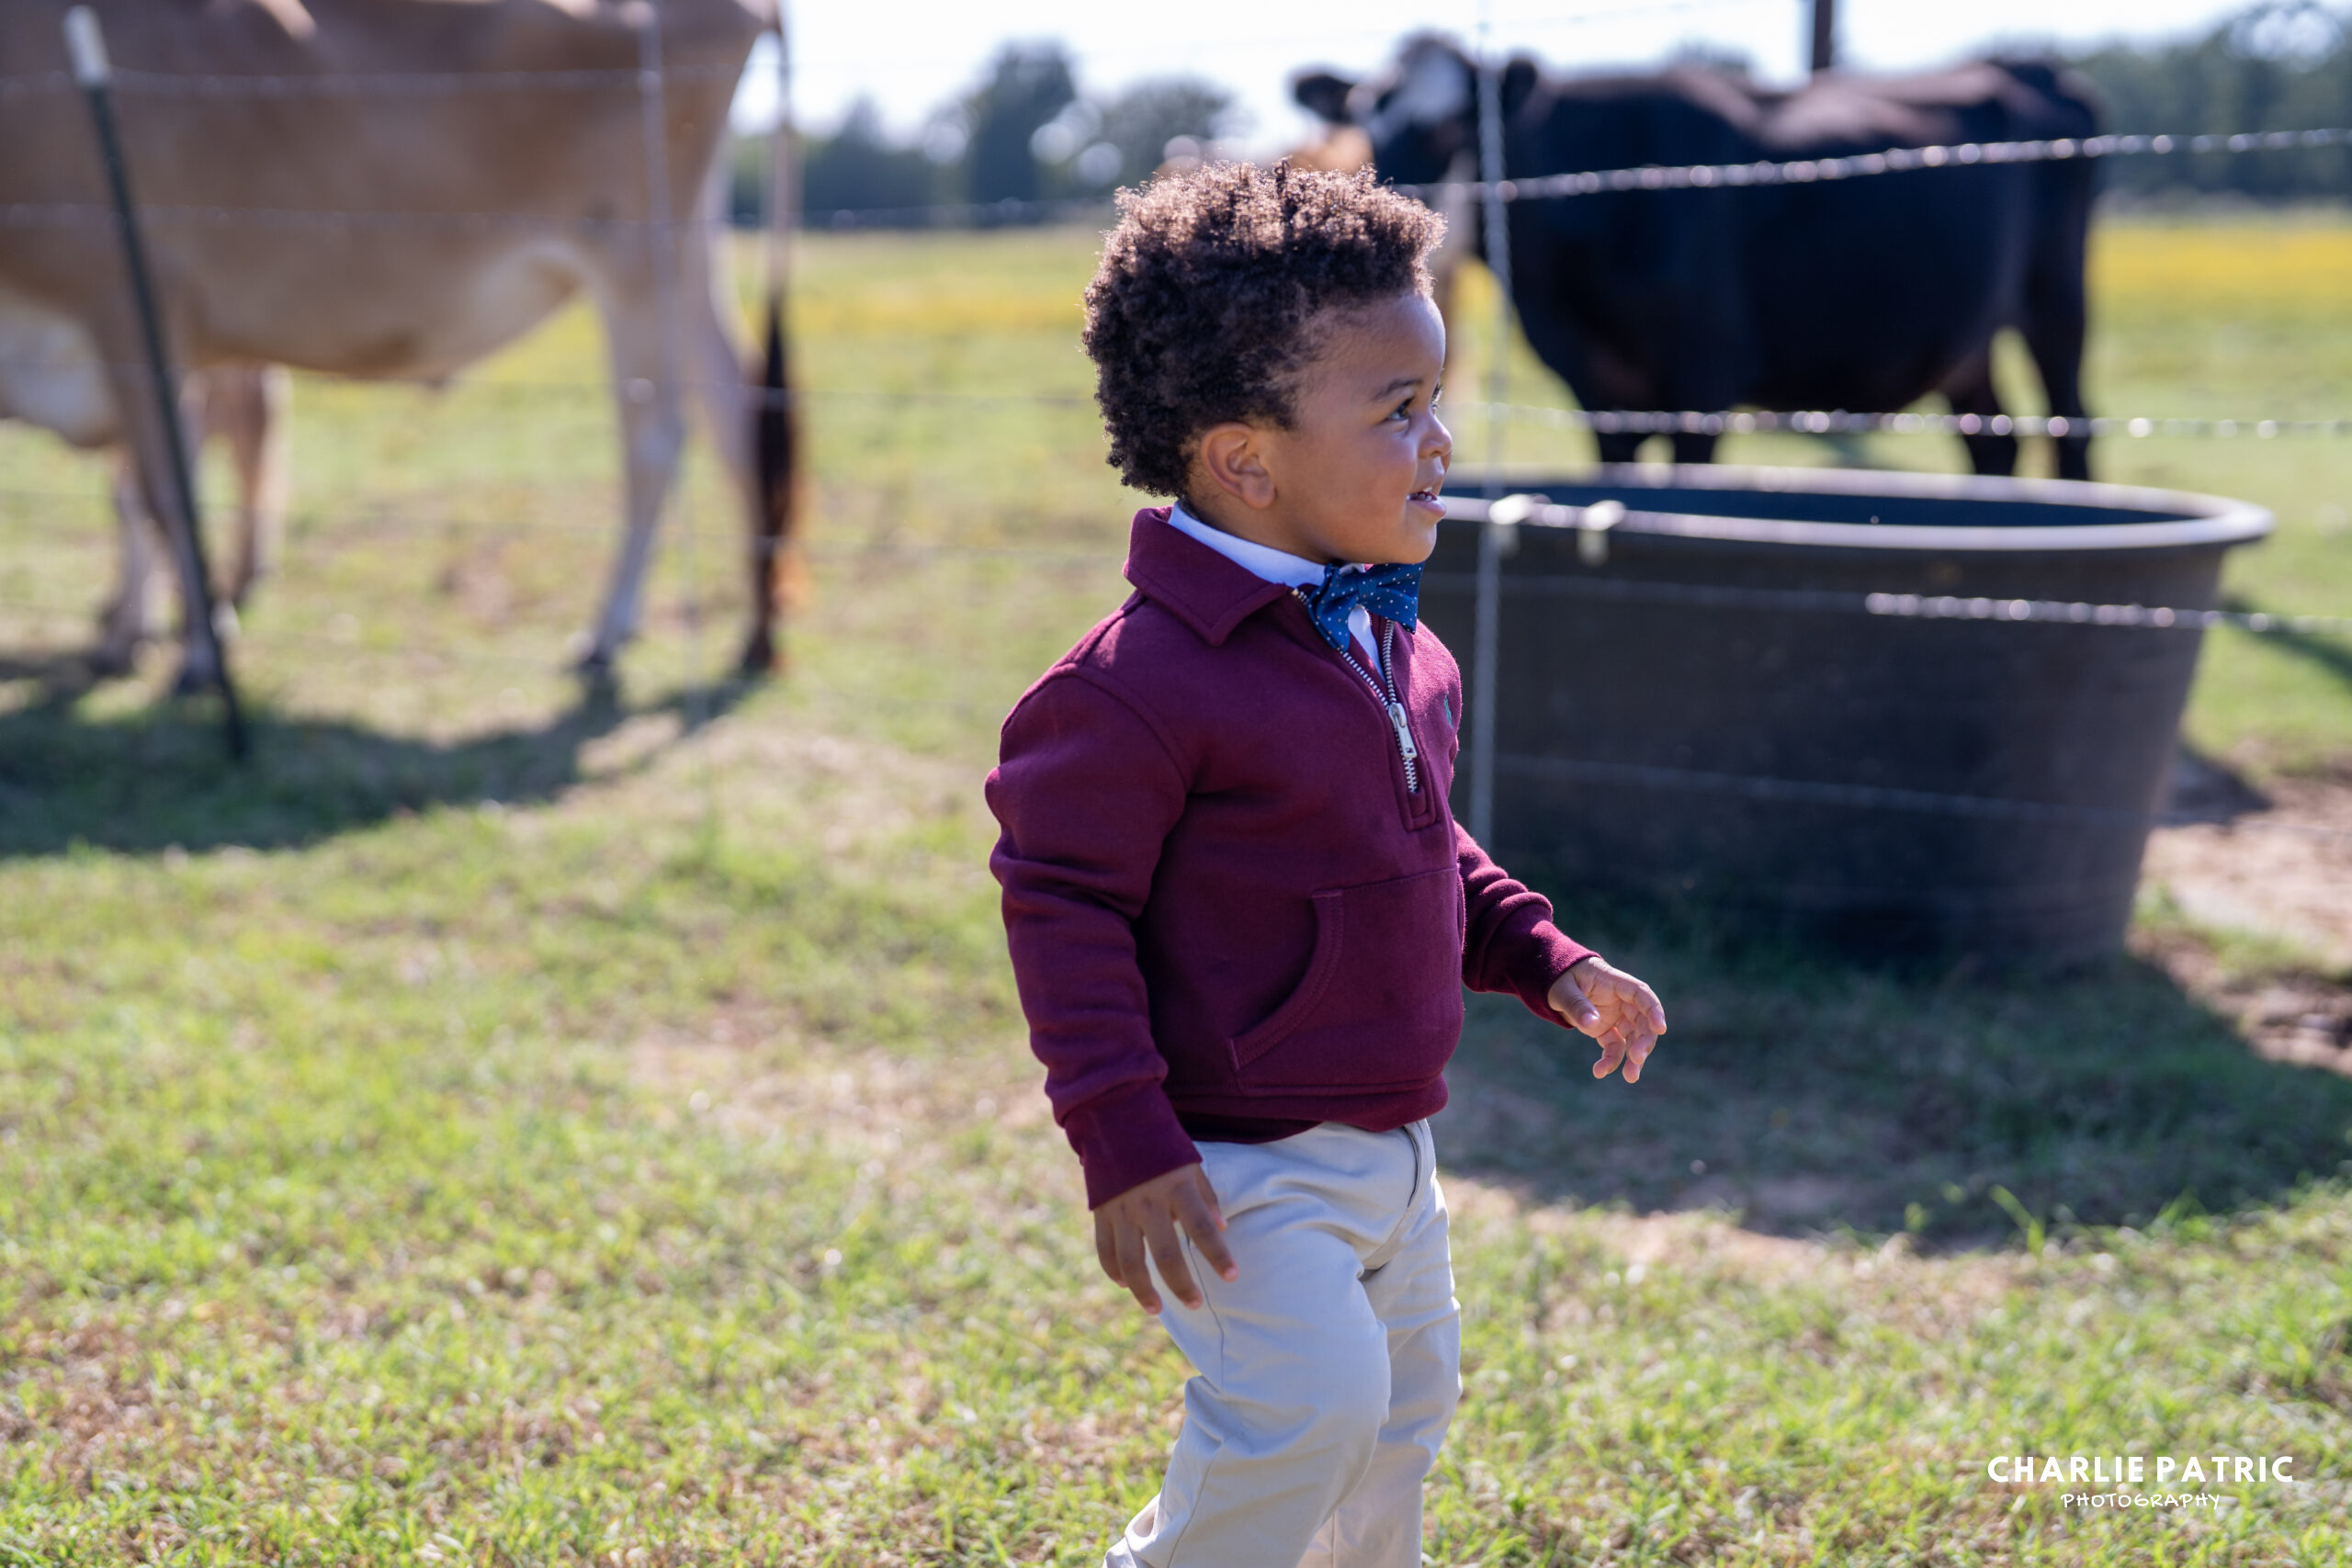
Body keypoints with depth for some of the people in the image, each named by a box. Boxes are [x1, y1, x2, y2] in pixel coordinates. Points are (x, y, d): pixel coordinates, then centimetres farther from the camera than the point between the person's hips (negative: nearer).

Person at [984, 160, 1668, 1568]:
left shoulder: (1398, 643, 4)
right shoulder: (1146, 683, -24)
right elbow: (1064, 901, -20)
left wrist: (1547, 961, 10)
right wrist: (1124, 1141, -22)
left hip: (1387, 1139, 9)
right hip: (1241, 1159, -8)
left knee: (1408, 1398, 21)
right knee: (1312, 1398, -21)